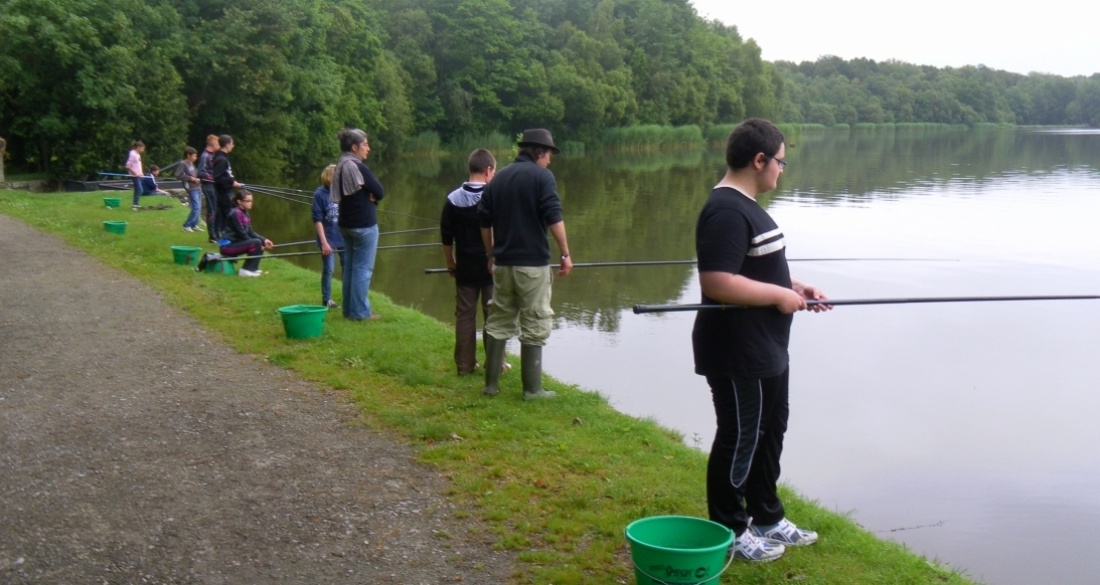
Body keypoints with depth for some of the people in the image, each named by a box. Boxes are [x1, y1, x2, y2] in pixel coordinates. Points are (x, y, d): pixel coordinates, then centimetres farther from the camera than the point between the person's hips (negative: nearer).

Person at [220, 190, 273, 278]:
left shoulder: (245, 213, 9)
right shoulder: (236, 213, -18)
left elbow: (250, 232, 9)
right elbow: (242, 234, -20)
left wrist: (264, 240, -5)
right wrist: (261, 243, -15)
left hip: (235, 243, 10)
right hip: (228, 245, -10)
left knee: (260, 243, 9)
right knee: (256, 243, -24)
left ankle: (252, 268, 11)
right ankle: (246, 270, -14)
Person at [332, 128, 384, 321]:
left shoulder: (341, 167, 8)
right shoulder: (360, 168, -18)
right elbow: (379, 193, -14)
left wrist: (367, 196, -3)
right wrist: (371, 197, 3)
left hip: (346, 223, 9)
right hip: (364, 225, -9)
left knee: (349, 266, 14)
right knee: (363, 268, -3)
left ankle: (349, 308, 19)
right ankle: (360, 312, -1)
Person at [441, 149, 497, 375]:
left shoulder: (453, 199, -1)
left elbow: (446, 237, 4)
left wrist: (450, 263, 16)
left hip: (465, 268, 3)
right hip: (492, 267, -3)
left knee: (465, 315, 9)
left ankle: (465, 364, 13)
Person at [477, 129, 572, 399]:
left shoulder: (499, 178, 12)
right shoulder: (542, 176, -6)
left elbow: (484, 221, 14)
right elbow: (554, 218, -14)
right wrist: (565, 254, -9)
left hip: (503, 263, 6)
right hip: (533, 263, -6)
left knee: (498, 322, 13)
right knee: (534, 325, 2)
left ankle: (491, 383, 15)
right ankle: (532, 388, 4)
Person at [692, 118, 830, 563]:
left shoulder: (746, 206, 12)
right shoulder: (726, 211, -23)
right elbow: (718, 282, -31)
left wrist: (795, 287, 9)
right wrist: (780, 295, -21)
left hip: (766, 351, 11)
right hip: (737, 356, -11)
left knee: (769, 433, 21)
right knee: (739, 440, 3)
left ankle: (767, 518, 37)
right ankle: (730, 532, 19)